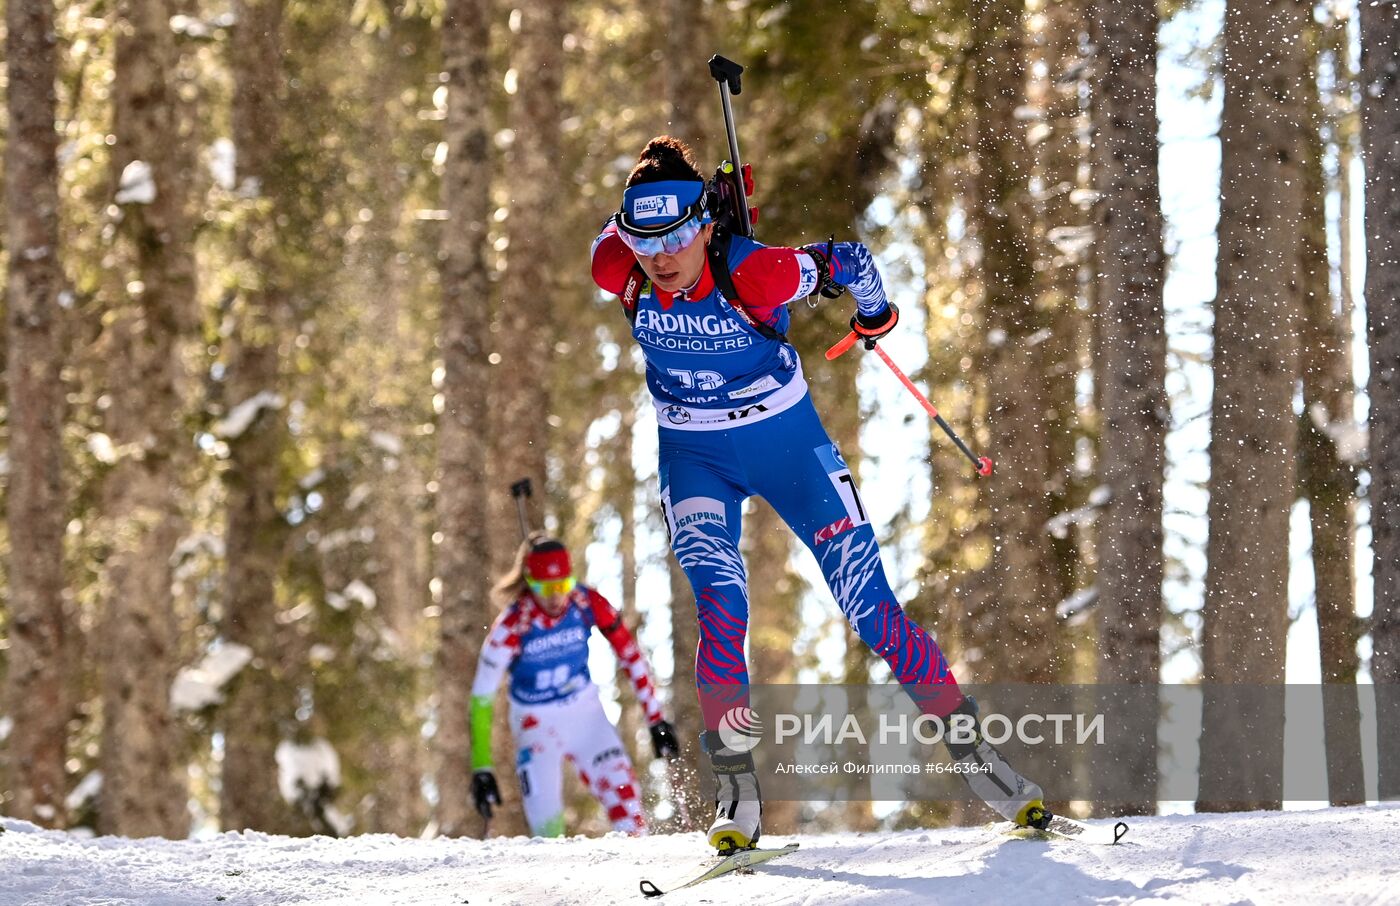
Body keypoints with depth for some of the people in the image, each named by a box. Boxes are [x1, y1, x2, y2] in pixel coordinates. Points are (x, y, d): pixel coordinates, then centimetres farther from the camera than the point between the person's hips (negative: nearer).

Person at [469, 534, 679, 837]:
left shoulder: (589, 604, -16)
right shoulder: (511, 627, -22)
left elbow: (630, 655, -3)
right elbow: (482, 698, -18)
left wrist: (656, 720, -2)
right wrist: (482, 769, -20)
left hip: (585, 712, 2)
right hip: (536, 722, -2)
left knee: (622, 791, -12)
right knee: (547, 823, -13)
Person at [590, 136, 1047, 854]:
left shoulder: (755, 273, -29)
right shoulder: (617, 271, -21)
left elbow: (846, 260, -11)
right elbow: (615, 227, 3)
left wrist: (873, 310, 8)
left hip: (787, 439, -2)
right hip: (694, 457, 2)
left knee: (870, 607, -2)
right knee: (721, 613, -19)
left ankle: (969, 748, 10)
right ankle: (735, 792, -10)